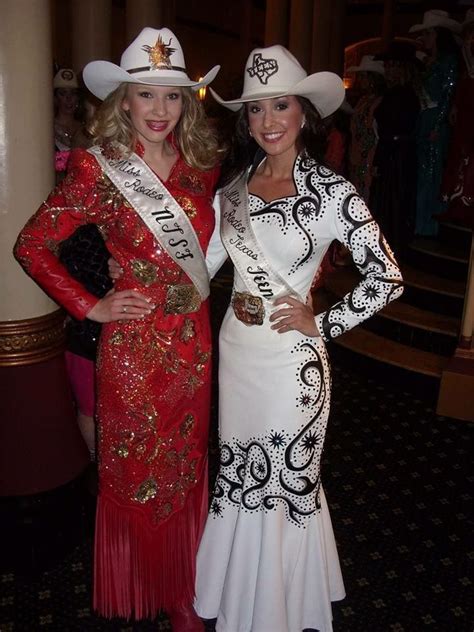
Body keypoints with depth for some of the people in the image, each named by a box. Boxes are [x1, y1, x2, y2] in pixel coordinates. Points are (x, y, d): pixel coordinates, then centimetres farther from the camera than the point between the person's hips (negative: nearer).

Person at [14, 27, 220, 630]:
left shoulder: (201, 165, 4)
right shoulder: (98, 168, -10)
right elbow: (32, 245, -6)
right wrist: (90, 307, -10)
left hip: (193, 342, 5)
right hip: (133, 344, -4)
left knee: (185, 466, 18)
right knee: (135, 472, 10)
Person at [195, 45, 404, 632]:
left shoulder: (332, 191, -12)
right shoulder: (234, 183, 4)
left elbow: (387, 278, -12)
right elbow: (205, 260, 10)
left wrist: (323, 322, -12)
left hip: (290, 354, -5)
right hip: (235, 345, 5)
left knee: (286, 478, 12)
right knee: (240, 475, 19)